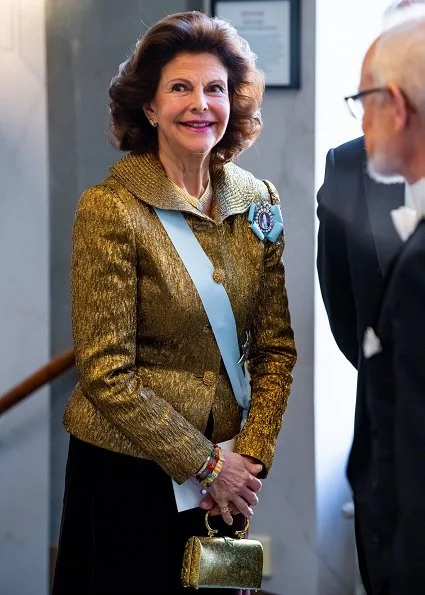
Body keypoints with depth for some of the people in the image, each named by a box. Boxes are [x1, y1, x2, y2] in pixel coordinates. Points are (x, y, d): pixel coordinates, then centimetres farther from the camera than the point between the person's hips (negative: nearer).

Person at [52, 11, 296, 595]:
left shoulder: (258, 203, 1)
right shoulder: (111, 208, -14)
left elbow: (276, 348, 4)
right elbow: (106, 373, -16)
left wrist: (251, 457, -8)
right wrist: (205, 464, -14)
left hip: (222, 470, 5)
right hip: (127, 470, -4)